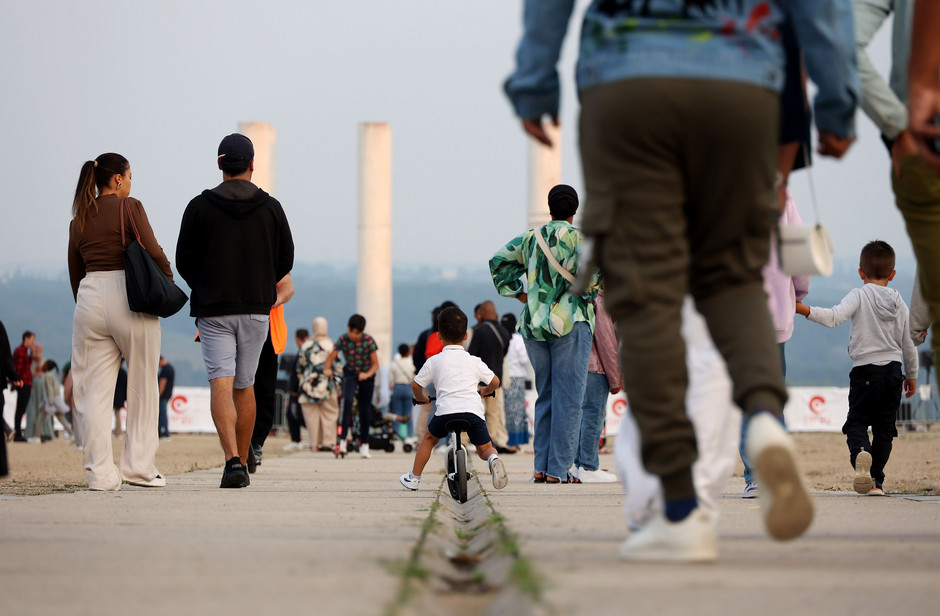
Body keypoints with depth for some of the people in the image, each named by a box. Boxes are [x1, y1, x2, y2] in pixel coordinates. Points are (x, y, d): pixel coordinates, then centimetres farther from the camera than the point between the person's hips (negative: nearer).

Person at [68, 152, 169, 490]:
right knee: (142, 385, 8)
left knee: (96, 389, 4)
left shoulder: (79, 219, 13)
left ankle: (100, 472, -2)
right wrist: (168, 278, 10)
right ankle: (139, 465, 6)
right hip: (128, 296, -5)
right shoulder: (130, 207, -3)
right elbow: (153, 251, -8)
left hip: (89, 297, 5)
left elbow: (75, 272, 16)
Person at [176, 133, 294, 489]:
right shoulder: (270, 208, 2)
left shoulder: (199, 207, -2)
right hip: (256, 308, 2)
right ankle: (243, 465, 20)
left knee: (221, 384, -7)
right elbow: (286, 261, 6)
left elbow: (184, 262, 0)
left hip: (213, 310, -2)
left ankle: (232, 459, -26)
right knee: (245, 386, 14)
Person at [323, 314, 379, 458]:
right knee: (347, 400, -26)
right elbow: (331, 357, -14)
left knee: (365, 410, 2)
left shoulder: (369, 341, -17)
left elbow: (375, 363, -15)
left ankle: (364, 445, 17)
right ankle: (342, 438, -27)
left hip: (366, 376, 0)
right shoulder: (343, 340, -14)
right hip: (350, 374, 0)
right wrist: (327, 369, -34)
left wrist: (368, 374, -34)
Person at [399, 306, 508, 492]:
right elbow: (494, 381, 26)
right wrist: (485, 391, 50)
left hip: (446, 410, -1)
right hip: (474, 410, 1)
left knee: (429, 438, 26)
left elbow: (416, 385, 19)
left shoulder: (434, 361, 14)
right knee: (484, 447, 14)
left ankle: (414, 478, 30)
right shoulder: (474, 361, 18)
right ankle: (493, 458, -21)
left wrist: (421, 398, 42)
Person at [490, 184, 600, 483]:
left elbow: (499, 261, 14)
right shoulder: (577, 236, -7)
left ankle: (541, 467, 11)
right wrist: (589, 294, 1)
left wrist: (521, 295, 14)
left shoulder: (531, 237, 11)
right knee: (568, 399, -3)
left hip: (533, 323, 6)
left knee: (546, 396, 14)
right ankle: (557, 470, -6)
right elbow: (588, 275, -19)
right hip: (569, 321, -6)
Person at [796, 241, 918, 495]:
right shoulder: (899, 303, 8)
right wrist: (912, 376, 24)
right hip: (893, 370, 3)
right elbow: (908, 344, 13)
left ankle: (860, 452, -32)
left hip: (865, 370, -3)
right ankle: (875, 479, 7)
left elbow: (834, 317, -23)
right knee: (884, 426, 9)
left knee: (857, 422, 1)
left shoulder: (859, 296, -5)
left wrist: (803, 309, -25)